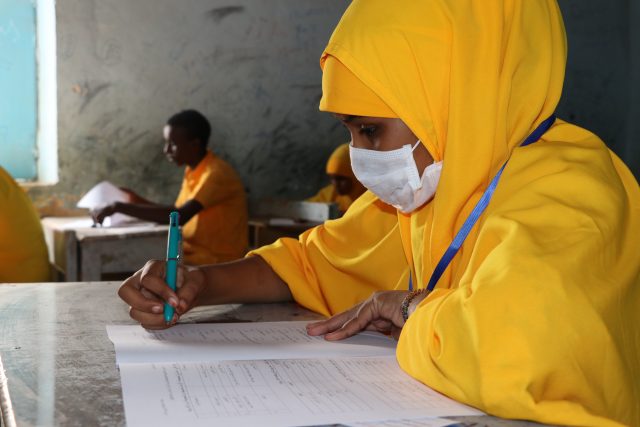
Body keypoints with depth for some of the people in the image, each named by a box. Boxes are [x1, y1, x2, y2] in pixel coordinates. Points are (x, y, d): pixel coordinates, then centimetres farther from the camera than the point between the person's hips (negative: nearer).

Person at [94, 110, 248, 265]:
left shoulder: (217, 173, -19)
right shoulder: (193, 171, 10)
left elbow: (180, 216, -30)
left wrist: (120, 207, -27)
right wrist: (138, 201, 7)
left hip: (216, 263, -8)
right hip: (193, 253, 8)